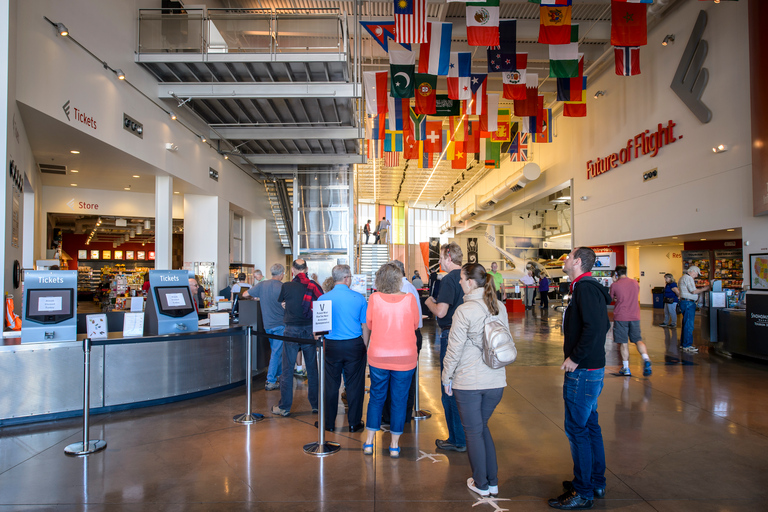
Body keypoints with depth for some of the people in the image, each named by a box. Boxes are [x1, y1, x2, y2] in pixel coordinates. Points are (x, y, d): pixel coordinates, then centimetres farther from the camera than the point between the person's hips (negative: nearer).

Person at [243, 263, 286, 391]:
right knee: (277, 352, -1)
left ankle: (278, 375, 33)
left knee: (276, 350, 21)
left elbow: (245, 294, 6)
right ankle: (271, 382, 0)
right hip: (280, 324, -5)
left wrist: (256, 296, 22)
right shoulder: (283, 287, -14)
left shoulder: (262, 285, -1)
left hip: (267, 324, 6)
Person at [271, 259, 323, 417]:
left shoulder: (287, 286, -6)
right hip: (311, 330, 2)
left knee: (287, 370, 5)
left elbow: (280, 301, 13)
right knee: (312, 368, 11)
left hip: (292, 330, -2)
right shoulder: (314, 286, -2)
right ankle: (316, 404, 19)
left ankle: (284, 407, 11)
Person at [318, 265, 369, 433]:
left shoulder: (323, 299, -4)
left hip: (331, 346, 1)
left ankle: (329, 422, 21)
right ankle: (354, 422, 19)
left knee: (331, 385, 11)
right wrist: (364, 346, 10)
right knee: (354, 385, 9)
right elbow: (366, 326, 0)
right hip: (354, 345, -1)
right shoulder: (359, 298, -5)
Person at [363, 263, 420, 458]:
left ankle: (369, 442, 21)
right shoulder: (410, 299, -10)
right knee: (399, 400, 11)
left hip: (378, 357, 1)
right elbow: (415, 324, 4)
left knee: (376, 398, 15)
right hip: (405, 358, -1)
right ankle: (394, 445, 20)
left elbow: (369, 323, 5)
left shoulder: (374, 298, -9)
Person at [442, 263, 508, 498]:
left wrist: (447, 378, -2)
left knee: (474, 432, 10)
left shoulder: (465, 310, -16)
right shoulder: (500, 308, 3)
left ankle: (481, 484, 24)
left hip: (468, 382, -6)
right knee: (482, 426, 22)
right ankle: (493, 482, 27)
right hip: (496, 381, 6)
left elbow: (454, 349, -13)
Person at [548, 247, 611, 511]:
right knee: (590, 425, 18)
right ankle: (596, 483, 31)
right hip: (593, 368, 10)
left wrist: (575, 358, -22)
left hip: (582, 371, -10)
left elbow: (594, 327, -30)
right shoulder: (588, 287, 13)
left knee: (577, 429, -2)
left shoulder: (585, 288, -18)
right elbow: (603, 325, 20)